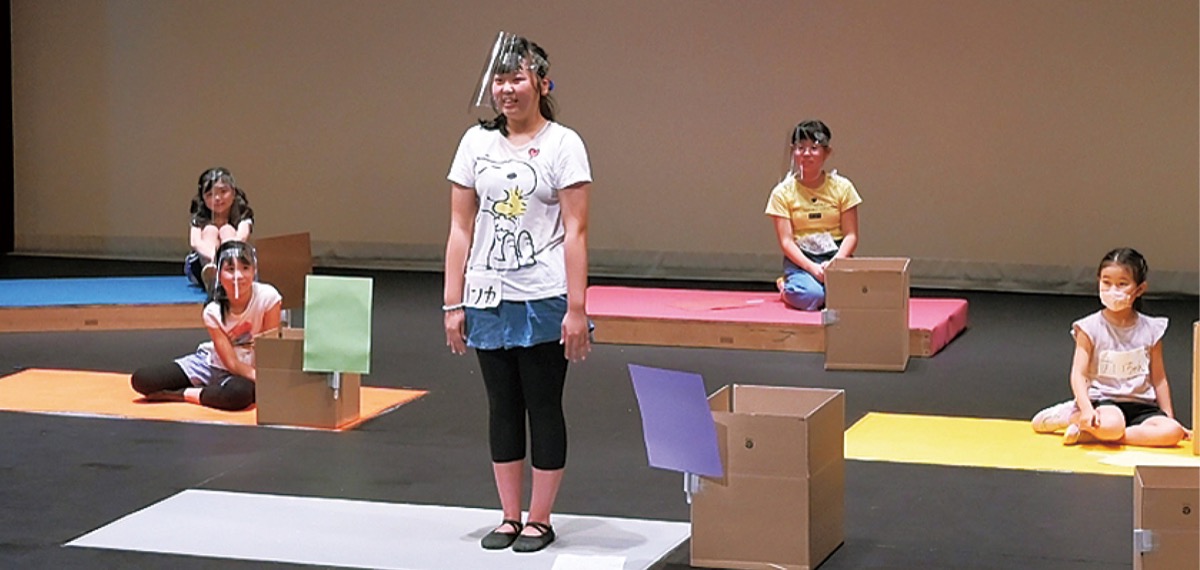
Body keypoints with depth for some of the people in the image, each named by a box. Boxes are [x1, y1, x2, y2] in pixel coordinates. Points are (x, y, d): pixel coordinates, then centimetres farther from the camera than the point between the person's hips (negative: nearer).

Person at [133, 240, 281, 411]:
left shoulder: (267, 297, -22)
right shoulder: (213, 312, -16)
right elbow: (231, 362, -18)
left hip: (249, 371, -2)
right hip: (214, 364, 2)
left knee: (240, 393, -42)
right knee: (141, 380, -12)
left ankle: (181, 394, -16)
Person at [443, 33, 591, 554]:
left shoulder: (563, 144, -3)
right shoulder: (476, 142, 7)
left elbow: (574, 232, -7)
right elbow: (460, 229, 7)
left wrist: (576, 309, -12)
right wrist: (452, 304, 3)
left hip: (543, 300, -4)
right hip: (488, 298, 4)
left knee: (543, 406, 3)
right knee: (502, 407, 10)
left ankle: (539, 519, 13)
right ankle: (509, 516, 20)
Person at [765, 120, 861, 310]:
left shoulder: (842, 187, 3)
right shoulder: (783, 193, -1)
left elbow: (851, 235, 0)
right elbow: (786, 241, -6)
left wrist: (833, 264, -18)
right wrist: (813, 268, -21)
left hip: (837, 257, 1)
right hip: (800, 259, -1)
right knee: (809, 297, -33)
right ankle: (789, 287, 4)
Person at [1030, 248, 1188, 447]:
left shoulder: (1150, 330, 7)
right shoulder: (1090, 328, -2)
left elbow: (1159, 378, 13)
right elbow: (1079, 374, -8)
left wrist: (1170, 418, 9)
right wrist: (1087, 409, -24)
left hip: (1141, 406, 4)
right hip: (1103, 401, -4)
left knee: (1173, 432, -28)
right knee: (1111, 425, -40)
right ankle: (1070, 416, -7)